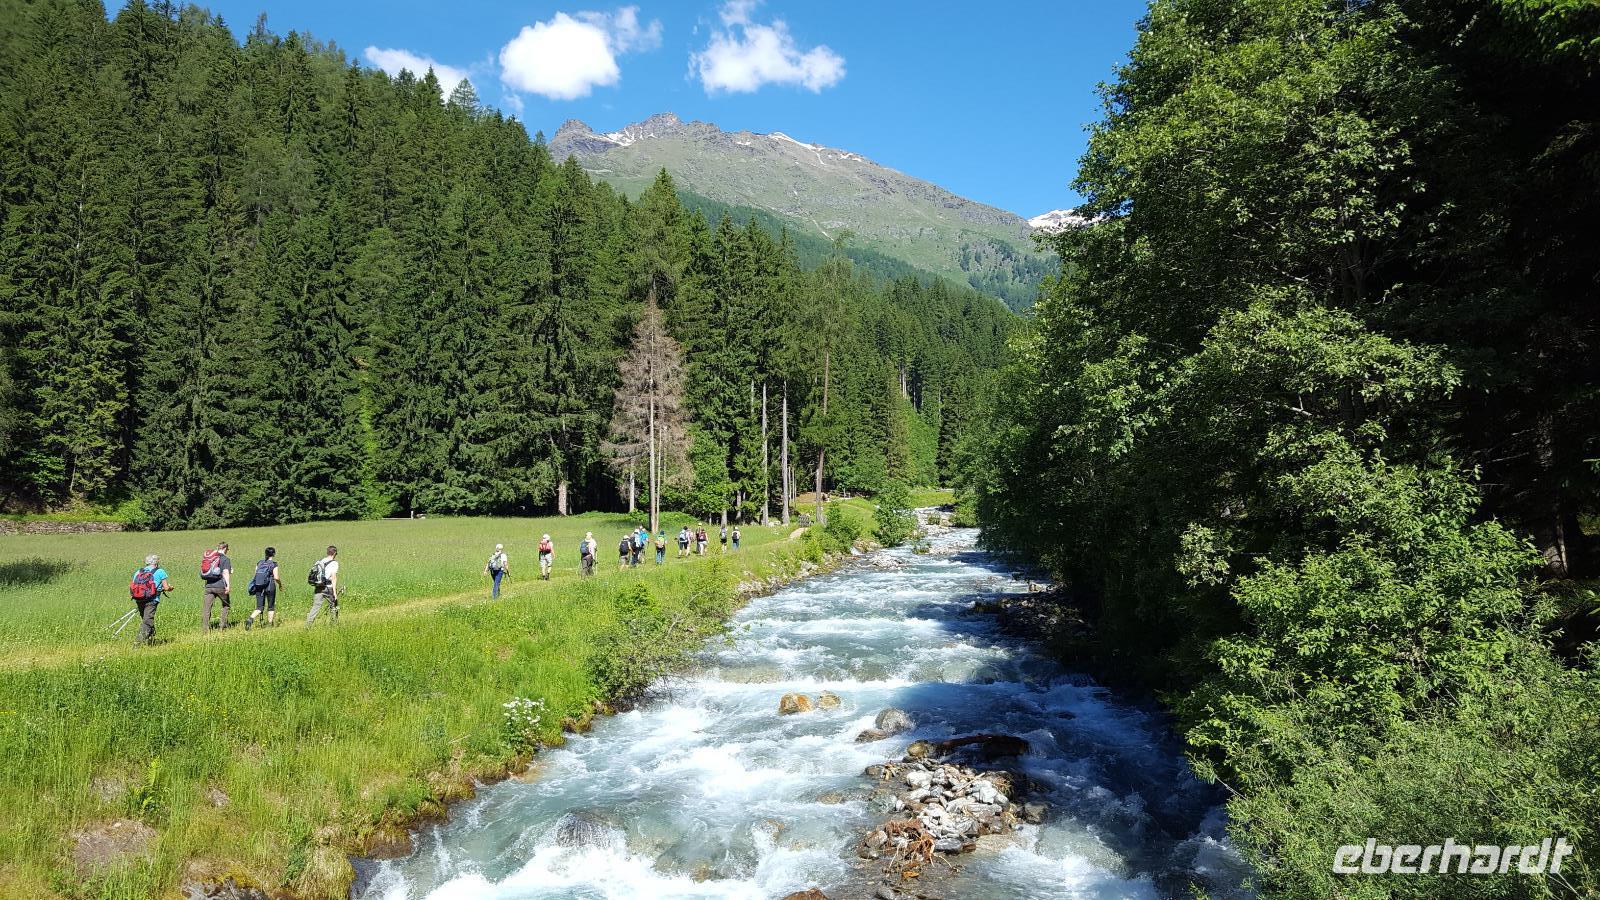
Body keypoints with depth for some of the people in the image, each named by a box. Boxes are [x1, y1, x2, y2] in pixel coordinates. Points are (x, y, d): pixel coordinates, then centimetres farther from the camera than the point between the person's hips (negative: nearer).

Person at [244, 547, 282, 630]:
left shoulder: (259, 563, 7)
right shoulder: (274, 564, -7)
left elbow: (255, 575, 7)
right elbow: (276, 577, -13)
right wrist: (280, 583, 5)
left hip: (258, 587, 4)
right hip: (270, 587, -4)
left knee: (259, 607, 6)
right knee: (271, 607, 12)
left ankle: (250, 619, -18)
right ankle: (270, 624, 15)